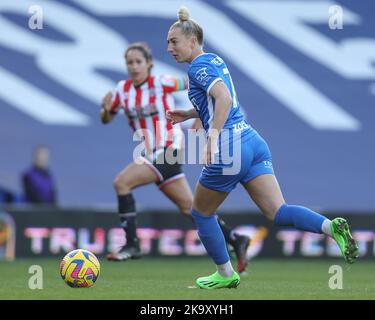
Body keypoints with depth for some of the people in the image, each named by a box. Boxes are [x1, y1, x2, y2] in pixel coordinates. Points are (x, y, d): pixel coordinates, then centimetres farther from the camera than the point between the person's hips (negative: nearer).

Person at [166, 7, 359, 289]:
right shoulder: (215, 60, 20)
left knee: (201, 213, 15)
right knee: (278, 212, -4)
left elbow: (224, 99, -25)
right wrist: (190, 114, 26)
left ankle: (226, 274, 24)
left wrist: (212, 136, -32)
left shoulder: (198, 67, -8)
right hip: (253, 141, 8)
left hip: (229, 149, -8)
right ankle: (331, 226, -28)